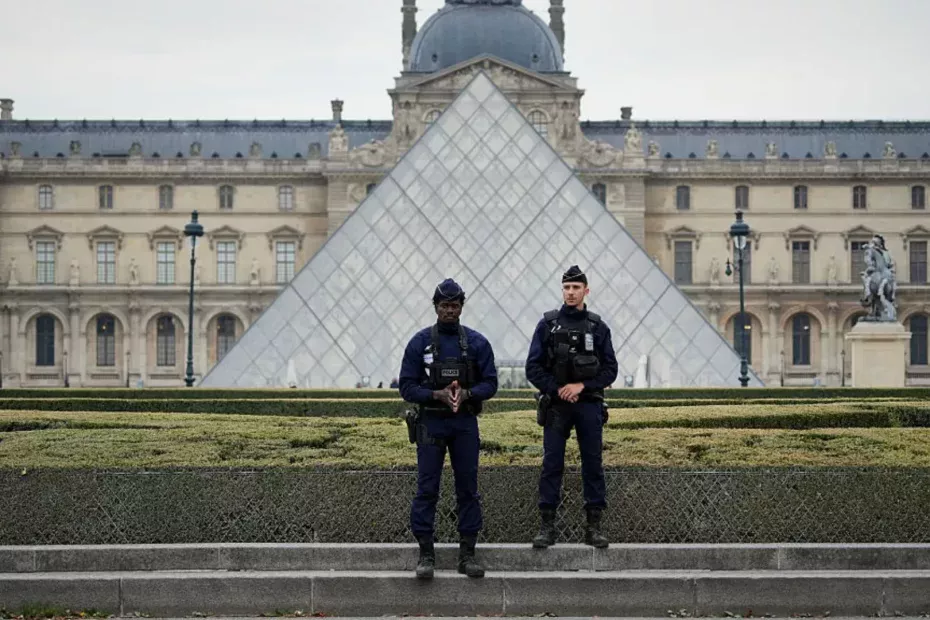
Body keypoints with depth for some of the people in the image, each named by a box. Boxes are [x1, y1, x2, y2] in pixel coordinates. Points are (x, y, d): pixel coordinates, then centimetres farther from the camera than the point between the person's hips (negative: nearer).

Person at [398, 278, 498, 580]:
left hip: (465, 423, 2)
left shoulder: (477, 342, 3)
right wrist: (437, 394, -18)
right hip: (430, 423, -1)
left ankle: (467, 553, 11)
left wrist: (466, 393, -17)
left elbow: (490, 383, 2)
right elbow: (407, 386, -2)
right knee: (426, 489, -2)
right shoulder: (420, 342, -1)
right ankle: (426, 553, 4)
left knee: (468, 488, 4)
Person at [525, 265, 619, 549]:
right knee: (551, 465, 0)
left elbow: (610, 370, 1)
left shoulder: (598, 327, 5)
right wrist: (557, 389, -11)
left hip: (589, 405, 1)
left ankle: (594, 526, 8)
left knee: (593, 464, 2)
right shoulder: (547, 324, 3)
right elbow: (533, 368, 0)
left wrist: (582, 385, -11)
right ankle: (547, 526, 4)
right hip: (556, 406, -1)